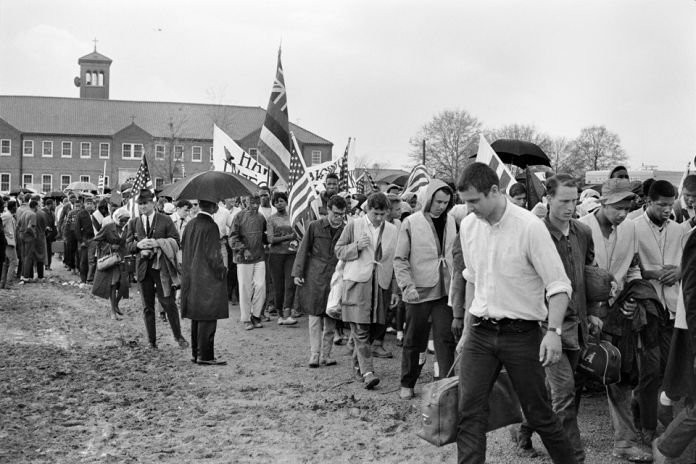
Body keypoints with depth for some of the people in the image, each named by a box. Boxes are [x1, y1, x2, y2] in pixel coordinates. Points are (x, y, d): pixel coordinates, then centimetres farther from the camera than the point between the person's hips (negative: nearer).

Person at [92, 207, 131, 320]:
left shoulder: (126, 229, 1)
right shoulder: (108, 228, -13)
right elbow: (97, 240, -6)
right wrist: (110, 246, -14)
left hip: (121, 259, 4)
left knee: (124, 284, -1)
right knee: (112, 284, -6)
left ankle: (115, 305, 24)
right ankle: (113, 311, 2)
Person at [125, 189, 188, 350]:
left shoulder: (165, 220, 1)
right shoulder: (133, 223, 10)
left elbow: (176, 241, -2)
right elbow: (128, 245, 11)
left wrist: (158, 243, -17)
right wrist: (138, 245, -11)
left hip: (162, 268, -3)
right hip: (143, 268, 3)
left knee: (168, 303, -5)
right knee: (147, 306, 8)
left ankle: (178, 336, 11)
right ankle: (152, 341, 17)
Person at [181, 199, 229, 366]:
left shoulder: (190, 224, 7)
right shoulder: (211, 226, -17)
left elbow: (183, 245, 14)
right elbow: (213, 255, -19)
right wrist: (222, 270, -5)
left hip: (191, 276, 8)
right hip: (207, 278, -8)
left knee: (196, 317, 16)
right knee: (208, 318, -3)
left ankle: (195, 352, 22)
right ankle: (205, 356, -1)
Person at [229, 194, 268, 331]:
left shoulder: (261, 218, 9)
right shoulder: (239, 217, -4)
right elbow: (233, 238, -5)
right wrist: (243, 249, -16)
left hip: (259, 258, 4)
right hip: (243, 259, -4)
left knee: (261, 286, -2)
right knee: (245, 288, 1)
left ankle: (256, 316, 14)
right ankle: (246, 319, 11)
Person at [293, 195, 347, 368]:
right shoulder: (314, 226, 0)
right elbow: (303, 250, 4)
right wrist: (297, 273, -2)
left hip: (335, 278, 2)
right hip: (315, 277, -2)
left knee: (331, 318, 5)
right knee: (315, 316, -1)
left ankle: (326, 355, 13)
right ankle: (314, 354, 3)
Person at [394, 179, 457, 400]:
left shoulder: (451, 222, 7)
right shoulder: (411, 223, -5)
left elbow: (454, 255, 12)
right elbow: (400, 259, -5)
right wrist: (408, 286, -15)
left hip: (445, 291, 3)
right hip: (419, 291, -3)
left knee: (446, 338, -4)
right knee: (414, 341, 8)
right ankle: (407, 384, 22)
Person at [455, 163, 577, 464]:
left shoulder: (529, 227, -15)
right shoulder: (468, 226, 3)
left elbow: (558, 285, -14)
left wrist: (554, 331, -26)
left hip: (521, 334, -4)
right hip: (480, 333, 5)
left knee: (538, 413, 6)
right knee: (469, 411, -1)